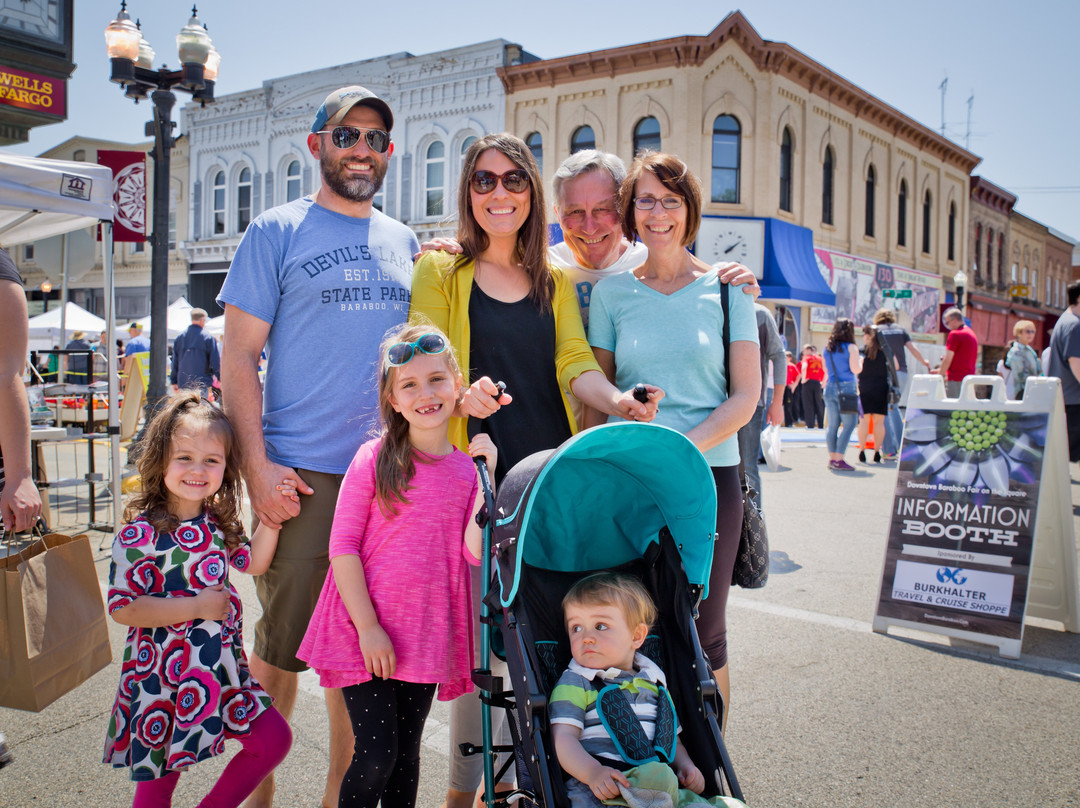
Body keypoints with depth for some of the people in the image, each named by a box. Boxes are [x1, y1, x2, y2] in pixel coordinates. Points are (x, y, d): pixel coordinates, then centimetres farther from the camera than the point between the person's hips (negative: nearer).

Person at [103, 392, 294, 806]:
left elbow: (252, 561, 15)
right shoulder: (139, 533, -17)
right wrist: (196, 606, -20)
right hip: (165, 674, -5)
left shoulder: (219, 521, 2)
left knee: (274, 738, 7)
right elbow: (122, 607, -17)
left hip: (223, 665, 6)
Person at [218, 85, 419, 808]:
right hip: (301, 472, -4)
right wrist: (258, 465, -12)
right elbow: (240, 354, -4)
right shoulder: (277, 232, 1)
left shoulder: (405, 243, 14)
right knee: (282, 641, 2)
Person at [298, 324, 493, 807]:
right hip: (366, 634, -3)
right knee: (376, 754, -4)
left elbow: (474, 551, -7)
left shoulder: (468, 467, 4)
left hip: (424, 636, 3)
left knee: (406, 753, 15)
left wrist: (488, 477, -11)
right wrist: (368, 626, -13)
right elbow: (342, 547, -7)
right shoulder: (374, 458, -5)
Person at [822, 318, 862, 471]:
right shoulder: (850, 347, -7)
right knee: (849, 425, -2)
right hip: (846, 388, -6)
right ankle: (838, 460, -9)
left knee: (832, 425, 9)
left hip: (830, 388, 6)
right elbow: (856, 369, -11)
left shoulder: (827, 348, 10)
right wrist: (861, 361, 8)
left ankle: (832, 458, 11)